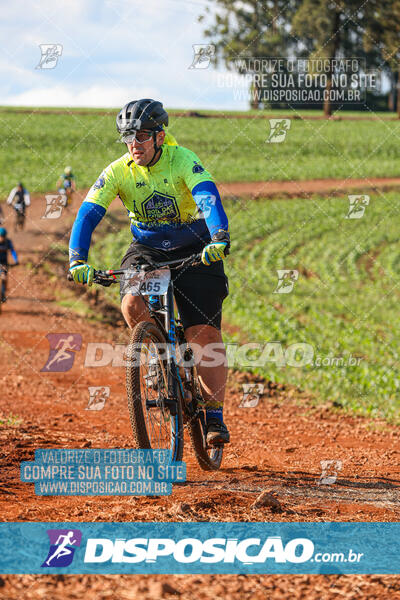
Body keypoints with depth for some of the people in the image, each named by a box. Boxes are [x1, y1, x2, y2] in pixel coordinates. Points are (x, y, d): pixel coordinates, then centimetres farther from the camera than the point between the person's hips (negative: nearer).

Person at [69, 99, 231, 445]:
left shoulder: (183, 161, -20)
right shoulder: (119, 171, -12)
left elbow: (208, 197, -36)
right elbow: (88, 214, -17)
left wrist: (220, 239, -54)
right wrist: (78, 260, -33)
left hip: (194, 250, -2)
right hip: (147, 249, 2)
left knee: (205, 331, -12)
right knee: (132, 304, -28)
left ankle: (215, 415, -4)